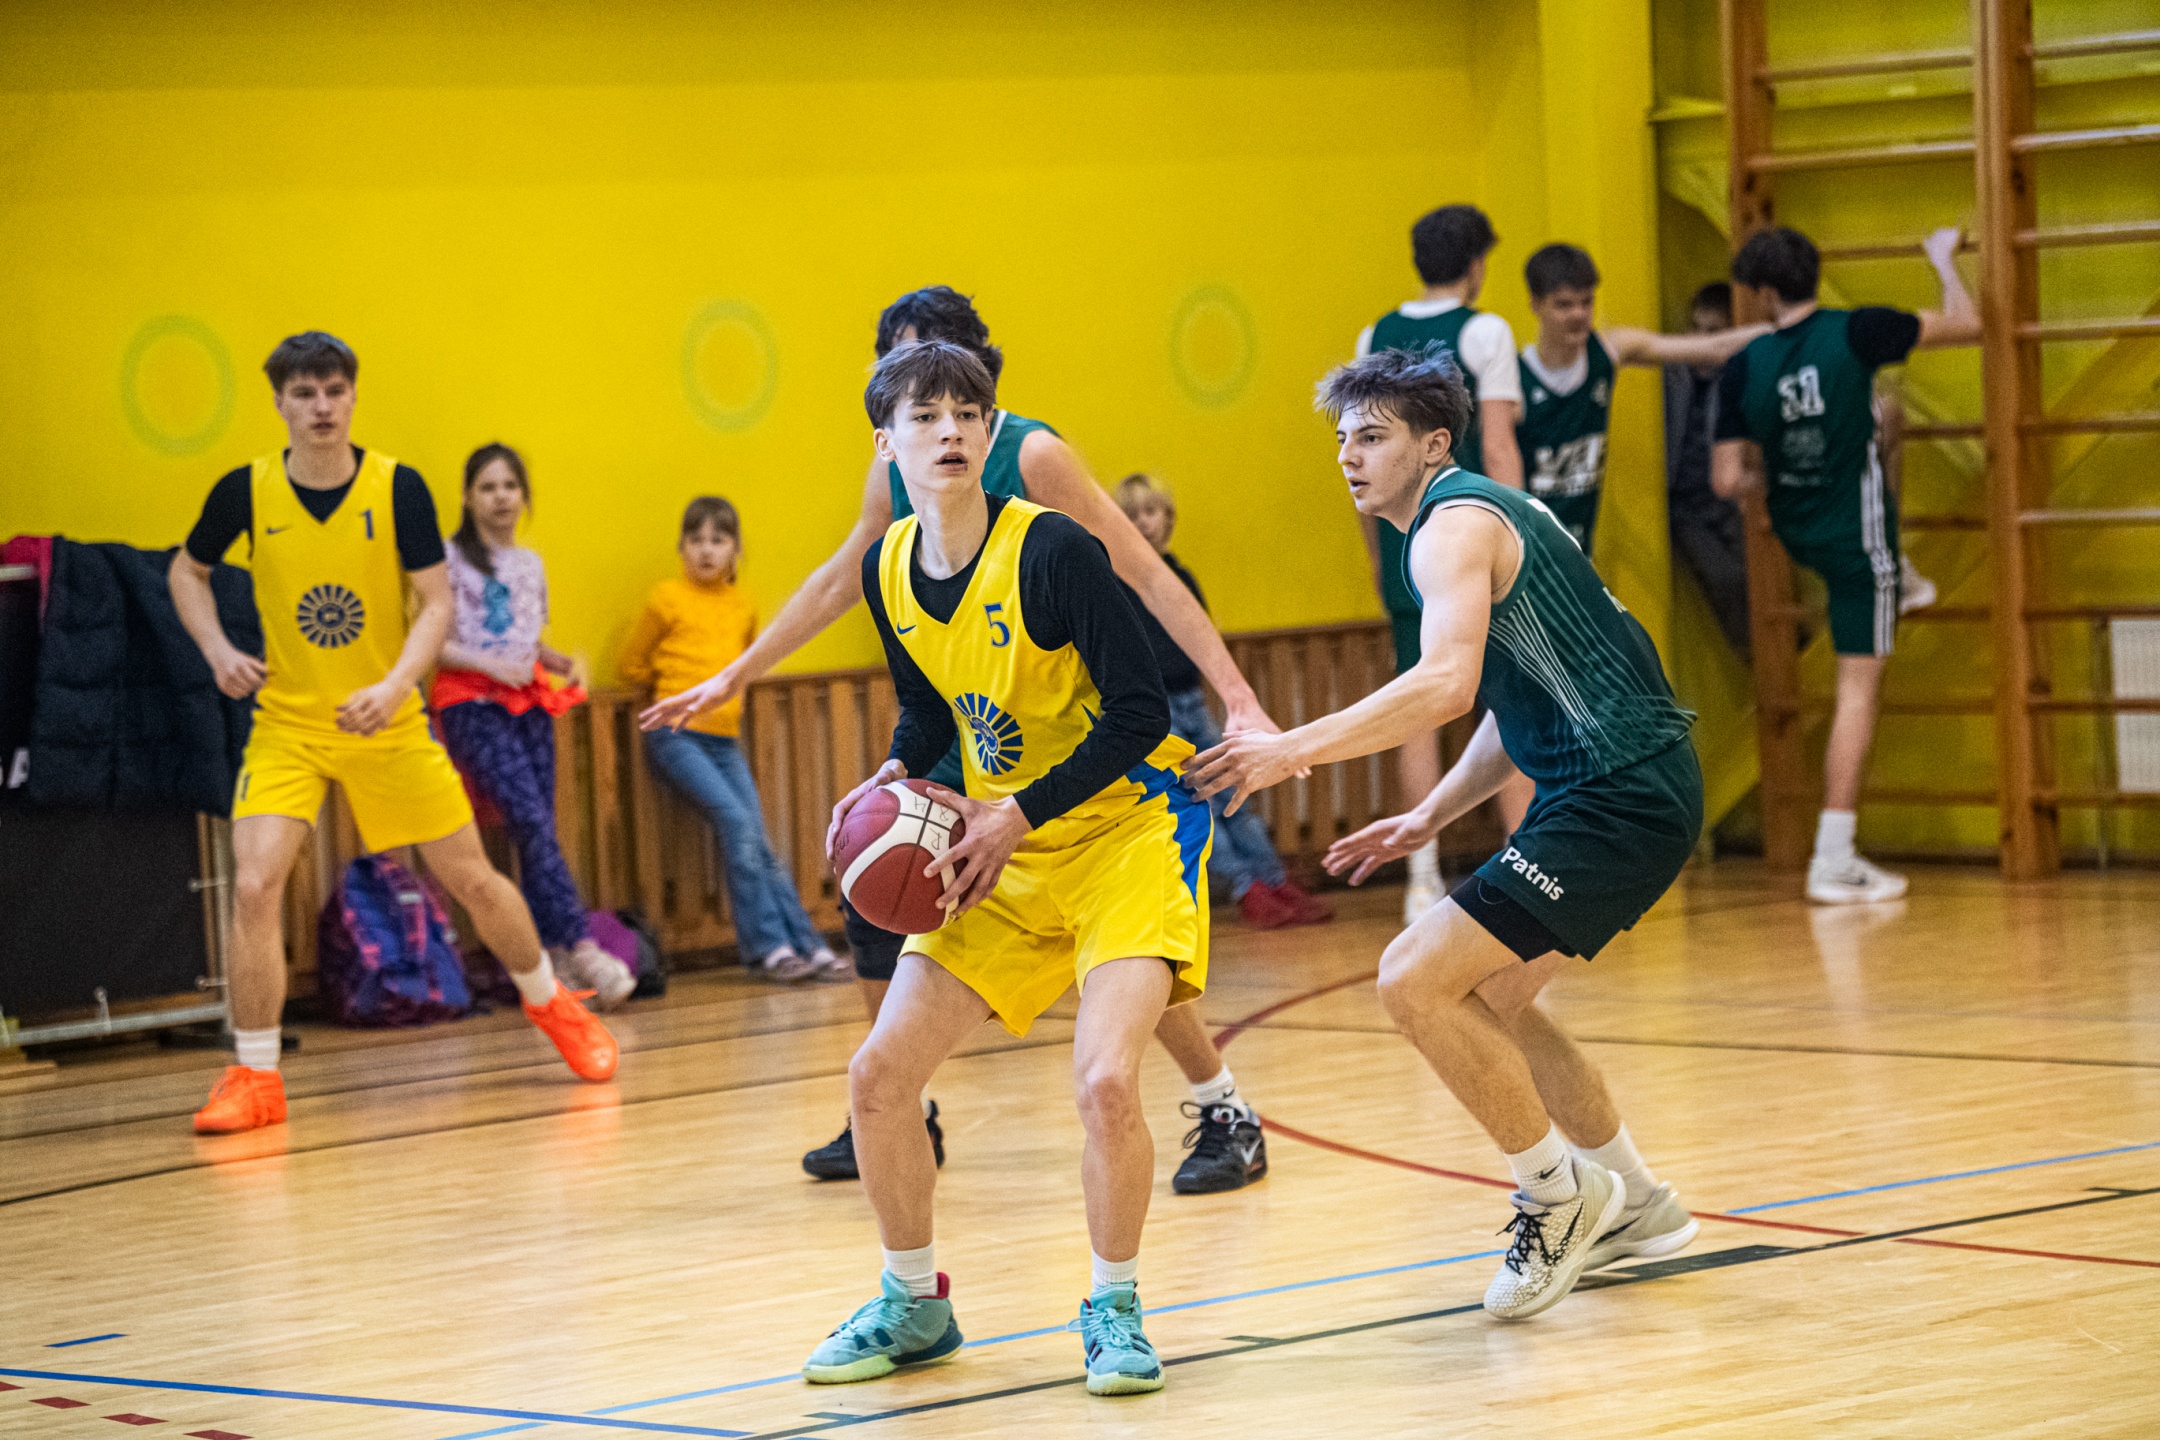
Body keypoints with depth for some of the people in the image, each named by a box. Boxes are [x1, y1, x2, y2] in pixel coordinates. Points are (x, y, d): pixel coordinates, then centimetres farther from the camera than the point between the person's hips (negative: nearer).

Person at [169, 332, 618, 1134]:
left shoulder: (398, 488, -11)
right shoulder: (246, 492, -8)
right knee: (255, 886, -17)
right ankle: (254, 1077, -7)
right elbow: (187, 570, 10)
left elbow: (437, 603, -10)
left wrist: (395, 685, -27)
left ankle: (550, 1004, 34)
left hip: (390, 726, 0)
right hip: (288, 722, 0)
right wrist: (217, 651, -6)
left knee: (472, 880, 8)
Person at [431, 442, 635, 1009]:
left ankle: (553, 961, 0)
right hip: (471, 703, -6)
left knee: (540, 828, -2)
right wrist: (491, 663, -18)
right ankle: (582, 947, -26)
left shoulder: (531, 564, 17)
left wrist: (563, 662, 6)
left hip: (529, 703, 6)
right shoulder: (451, 559, -1)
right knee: (531, 820, -19)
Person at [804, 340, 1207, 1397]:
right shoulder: (887, 569, -1)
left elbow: (1139, 712, -19)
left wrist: (1019, 816, -22)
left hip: (1126, 823, -6)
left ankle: (1112, 1309, -1)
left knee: (1105, 1082, -24)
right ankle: (914, 1303, 21)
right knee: (879, 1075, 0)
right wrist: (894, 782, -5)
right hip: (1003, 843, 6)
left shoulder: (1051, 550, -21)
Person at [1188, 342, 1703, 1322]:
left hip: (1623, 795, -11)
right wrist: (1428, 819, 21)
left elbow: (1447, 684, -30)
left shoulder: (1454, 525, -12)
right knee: (1484, 998, 22)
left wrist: (1293, 750, -30)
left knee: (1415, 982, -15)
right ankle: (1634, 1206, 31)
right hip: (1610, 789, 11)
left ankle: (1559, 1198, -2)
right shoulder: (1473, 517, 19)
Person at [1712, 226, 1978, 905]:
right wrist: (1944, 260, 9)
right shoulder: (1855, 333, -16)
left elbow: (1728, 482, -6)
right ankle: (1833, 861, -6)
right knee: (1857, 692, -2)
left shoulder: (1743, 370, -7)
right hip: (1857, 539, -5)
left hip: (1797, 537, 5)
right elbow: (1966, 324, -8)